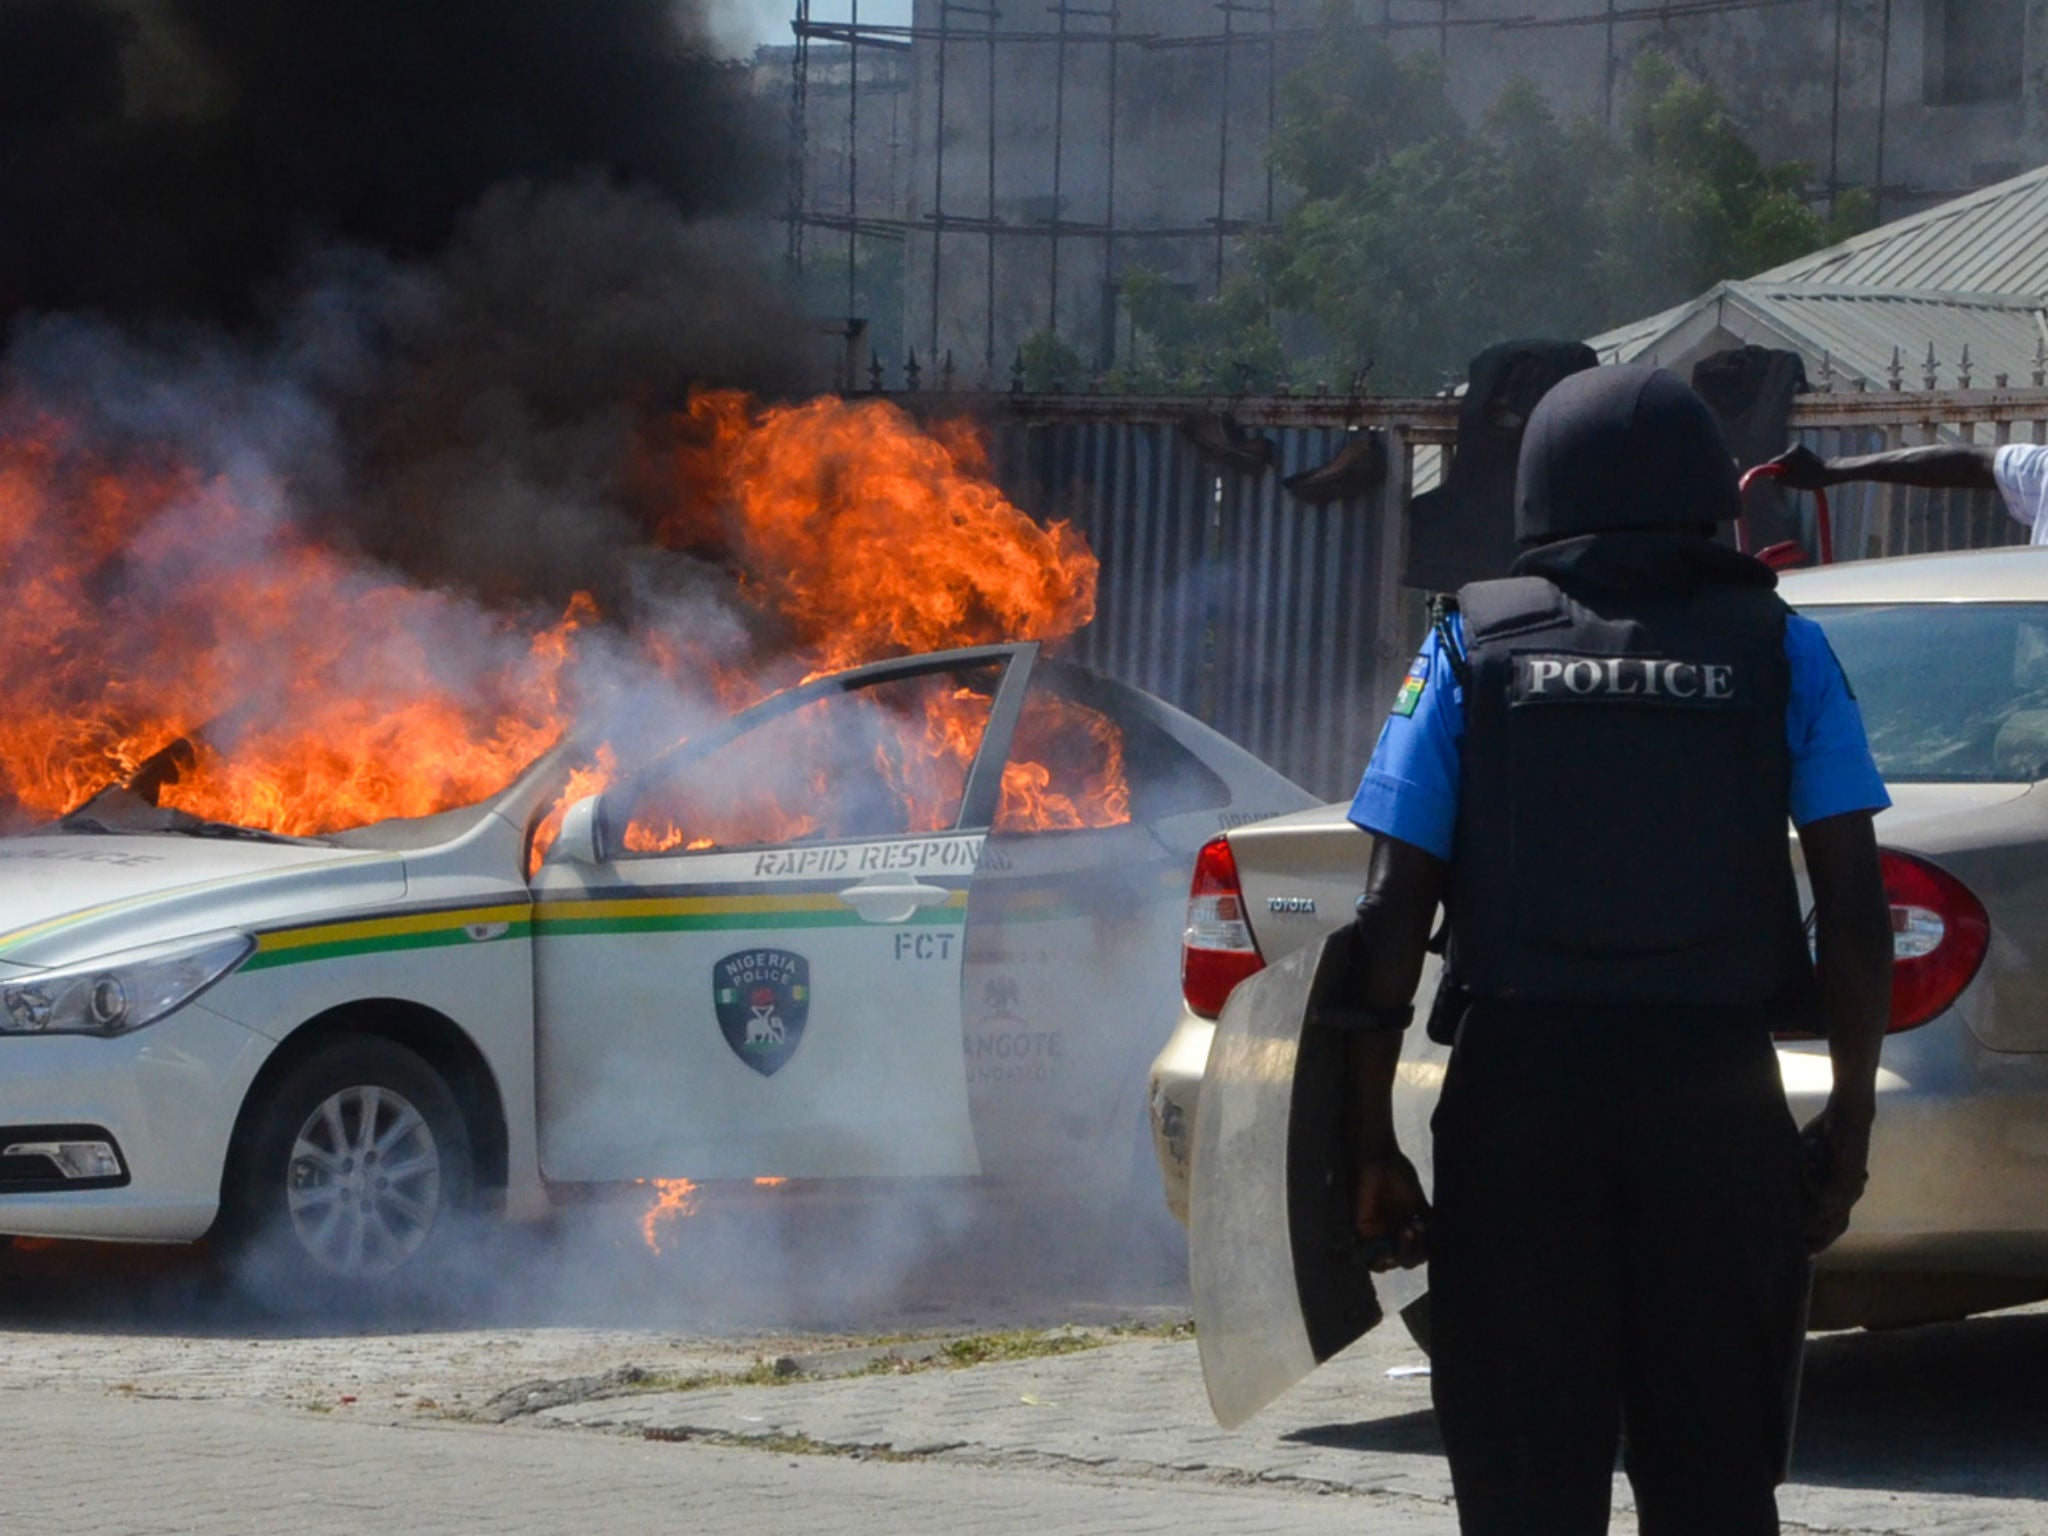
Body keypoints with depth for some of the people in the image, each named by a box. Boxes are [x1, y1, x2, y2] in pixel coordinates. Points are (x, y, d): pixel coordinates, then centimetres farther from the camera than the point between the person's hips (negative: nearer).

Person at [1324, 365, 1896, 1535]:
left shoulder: (1472, 649, 4)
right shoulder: (1778, 650, 5)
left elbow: (1393, 914, -2)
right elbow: (1856, 914, -1)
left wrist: (1375, 1143, 1)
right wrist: (1851, 1120, 7)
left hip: (1517, 1099, 0)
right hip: (1719, 1096, 0)